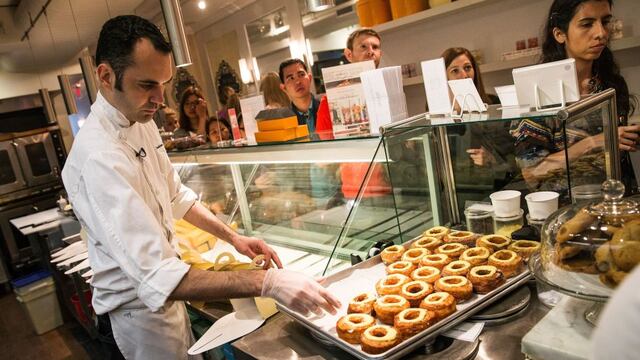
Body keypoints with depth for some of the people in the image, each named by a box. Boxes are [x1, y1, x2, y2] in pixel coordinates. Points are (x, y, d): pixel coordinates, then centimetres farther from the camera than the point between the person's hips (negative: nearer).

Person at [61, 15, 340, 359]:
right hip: (139, 309, -8)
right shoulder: (98, 157, -32)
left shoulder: (141, 122, -1)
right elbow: (156, 276, -38)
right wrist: (266, 282, -42)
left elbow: (175, 195, 11)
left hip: (160, 292, 8)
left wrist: (232, 236, 0)